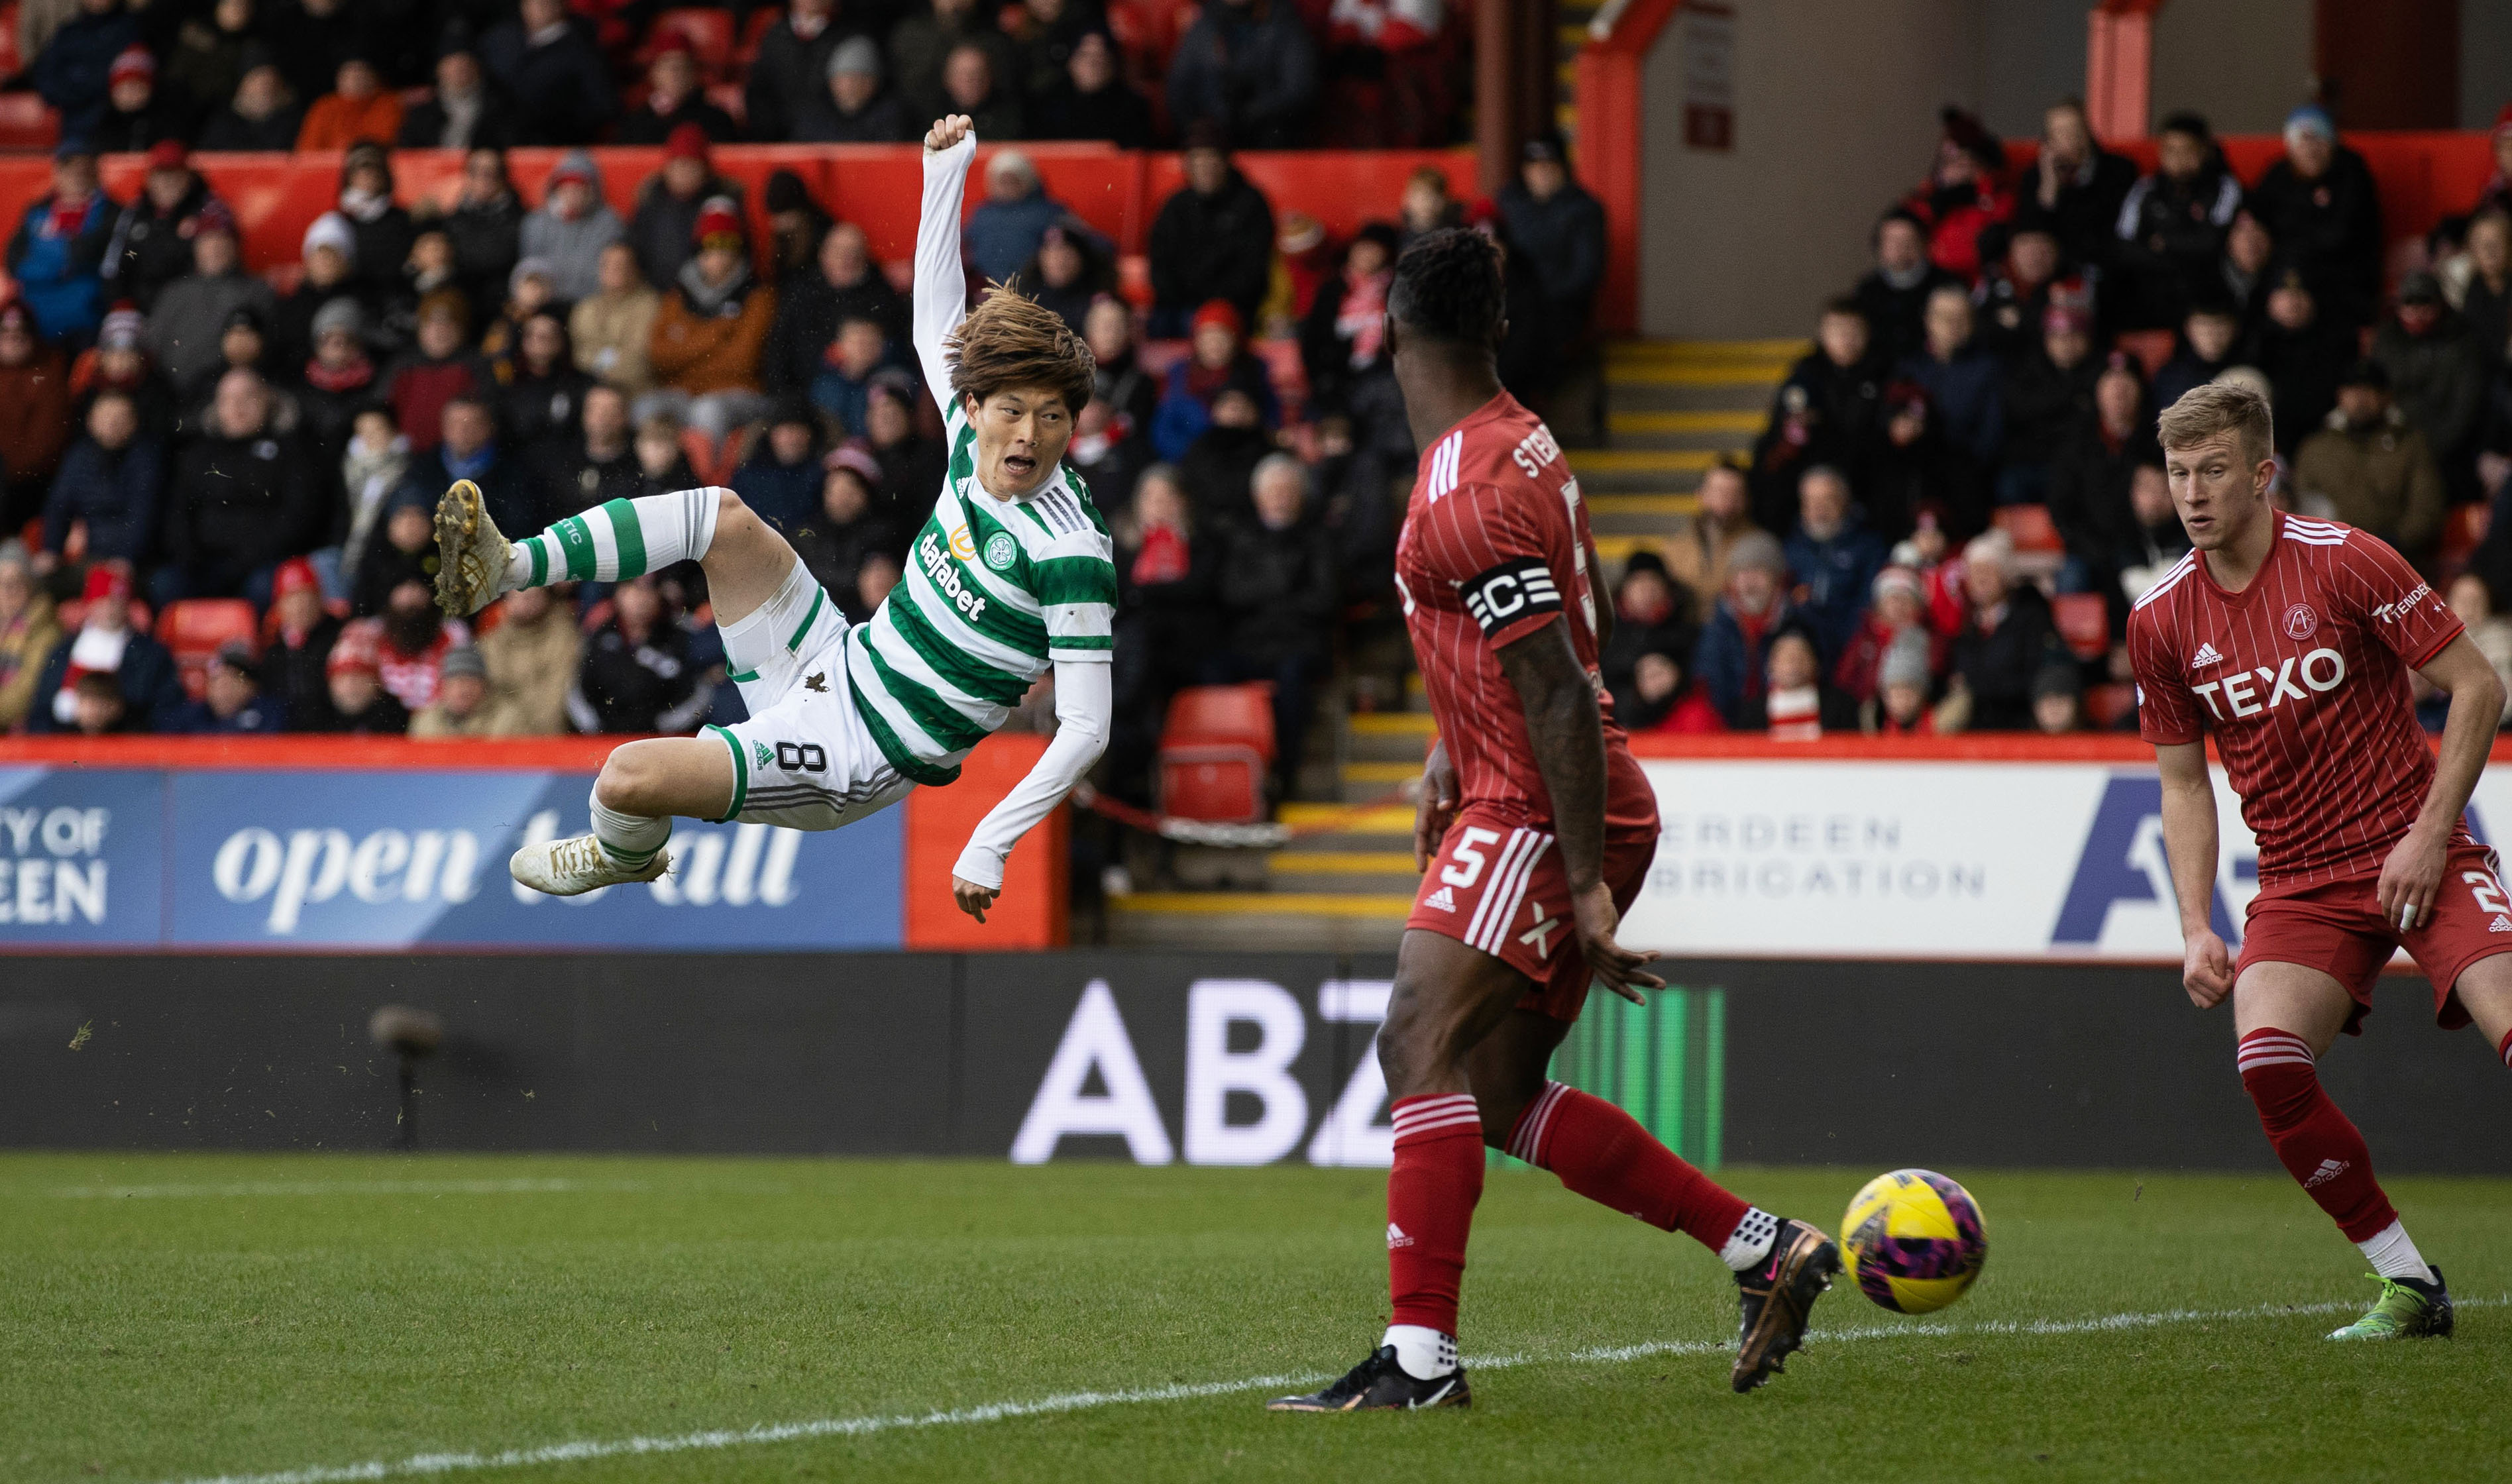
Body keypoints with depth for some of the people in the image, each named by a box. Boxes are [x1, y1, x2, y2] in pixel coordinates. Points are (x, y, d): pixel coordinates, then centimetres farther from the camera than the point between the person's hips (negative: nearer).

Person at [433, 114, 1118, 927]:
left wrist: (990, 846, -32)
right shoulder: (974, 443, -3)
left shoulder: (1070, 549, -25)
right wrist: (946, 167, 11)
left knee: (629, 777, -16)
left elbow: (1085, 730, -26)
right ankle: (506, 568, 7)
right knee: (721, 514, 0)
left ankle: (626, 857, 20)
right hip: (834, 668, 7)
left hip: (855, 760, -7)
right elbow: (938, 322, 15)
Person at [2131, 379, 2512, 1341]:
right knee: (2268, 1064, -22)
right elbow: (2184, 782, 13)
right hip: (2299, 883, 3)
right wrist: (2197, 927, 1)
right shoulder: (2162, 621, 3)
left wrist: (2430, 834, -13)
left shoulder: (2344, 562, -9)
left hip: (2416, 855, -3)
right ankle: (2409, 1285, -8)